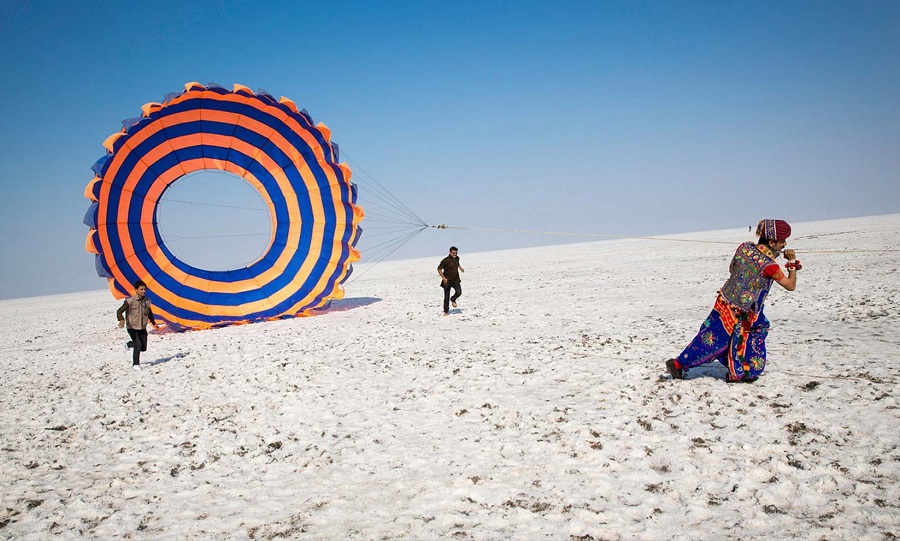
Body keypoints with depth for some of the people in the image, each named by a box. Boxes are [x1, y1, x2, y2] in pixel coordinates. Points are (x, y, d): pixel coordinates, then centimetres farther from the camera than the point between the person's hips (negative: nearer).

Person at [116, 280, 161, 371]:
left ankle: (130, 345, 40)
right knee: (138, 345, -18)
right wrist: (121, 320, -34)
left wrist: (154, 323, 22)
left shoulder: (147, 301, 2)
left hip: (142, 328, 5)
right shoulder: (130, 301, -14)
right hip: (132, 327, -5)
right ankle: (135, 364, 1)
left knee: (143, 348, 8)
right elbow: (119, 311, -16)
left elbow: (149, 313, 20)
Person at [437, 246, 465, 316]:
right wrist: (443, 278, -16)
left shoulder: (457, 258, 2)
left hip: (455, 279, 4)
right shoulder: (445, 260, -17)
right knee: (446, 297, 3)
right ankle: (446, 311, 20)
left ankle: (453, 299, 15)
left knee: (459, 292, -18)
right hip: (447, 281, -4)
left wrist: (460, 268, 14)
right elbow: (439, 269, -10)